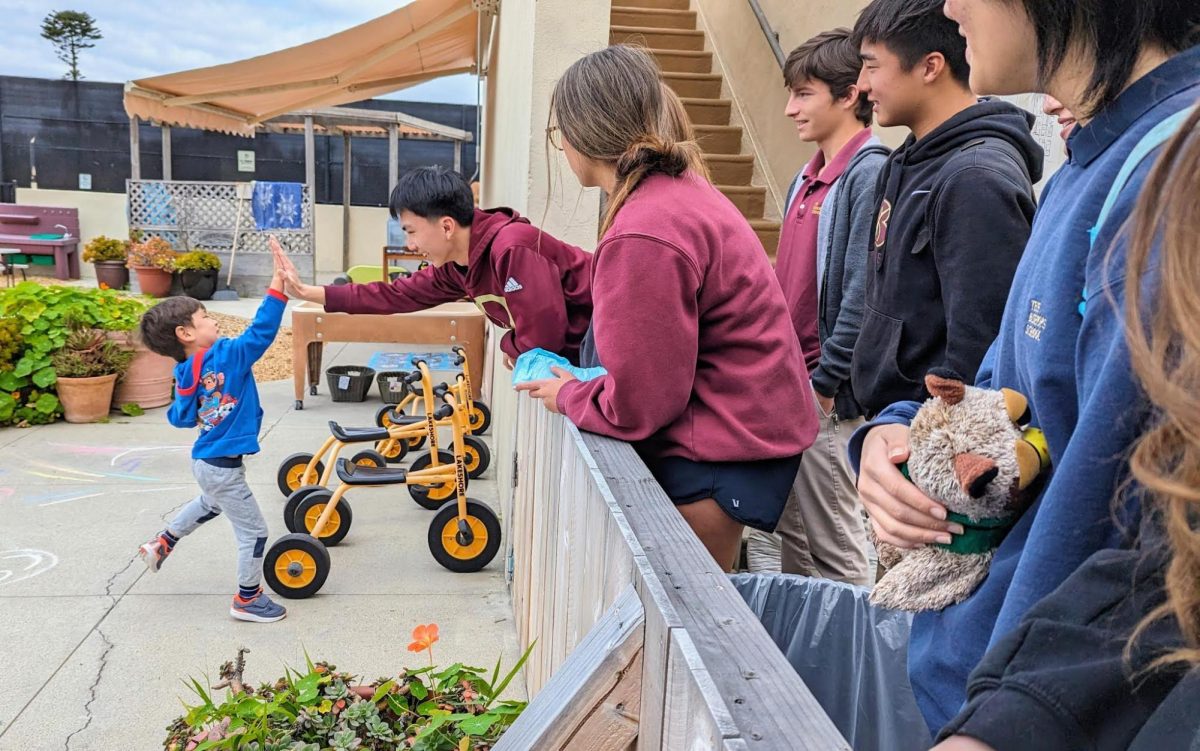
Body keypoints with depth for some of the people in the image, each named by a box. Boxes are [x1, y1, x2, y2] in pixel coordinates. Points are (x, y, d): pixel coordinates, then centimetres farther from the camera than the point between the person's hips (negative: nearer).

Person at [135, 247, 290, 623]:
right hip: (223, 468, -9)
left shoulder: (186, 373, -1)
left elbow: (180, 418, 7)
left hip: (207, 461, 9)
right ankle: (247, 599, 19)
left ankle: (161, 545, 52)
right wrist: (277, 285, -33)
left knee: (209, 504, 40)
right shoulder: (227, 356, -25)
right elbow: (261, 331, -32)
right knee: (254, 532, 6)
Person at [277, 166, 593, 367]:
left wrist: (510, 347, -8)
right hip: (572, 349, 8)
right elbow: (398, 294, 9)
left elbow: (544, 334, -32)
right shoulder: (455, 264, 2)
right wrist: (308, 292, 9)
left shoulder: (511, 249, -28)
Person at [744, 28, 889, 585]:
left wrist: (824, 382, -16)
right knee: (778, 534, 17)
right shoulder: (808, 178, 13)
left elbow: (861, 294, -20)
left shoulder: (869, 175, -14)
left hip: (828, 398, -9)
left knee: (835, 547, 4)